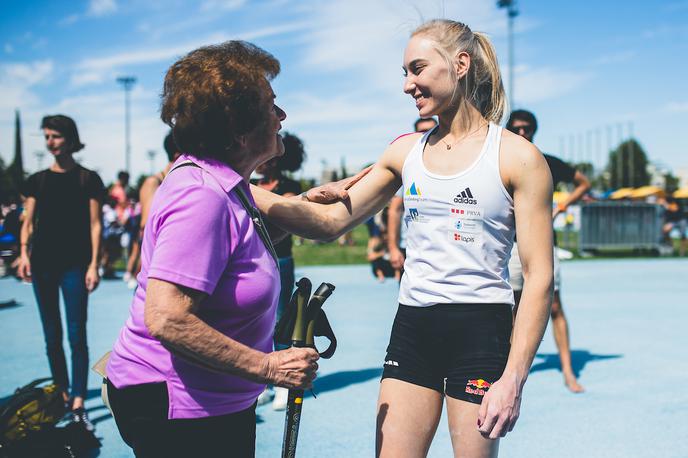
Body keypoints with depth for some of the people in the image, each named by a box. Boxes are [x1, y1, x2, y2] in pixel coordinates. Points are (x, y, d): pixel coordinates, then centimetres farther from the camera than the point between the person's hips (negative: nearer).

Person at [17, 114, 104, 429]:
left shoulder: (88, 179, 2)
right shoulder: (37, 181, 11)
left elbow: (94, 224, 0)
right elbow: (28, 222, 10)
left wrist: (93, 264, -8)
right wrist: (24, 252, -7)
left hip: (74, 263, -3)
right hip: (43, 262, 4)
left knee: (77, 336, -8)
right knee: (52, 337, 8)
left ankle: (78, 405, -9)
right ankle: (62, 396, 19)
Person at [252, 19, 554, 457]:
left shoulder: (518, 157, -6)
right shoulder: (406, 151, 9)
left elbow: (539, 277, -9)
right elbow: (332, 220, 9)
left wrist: (513, 378, -15)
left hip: (480, 330, -4)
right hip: (412, 327, 5)